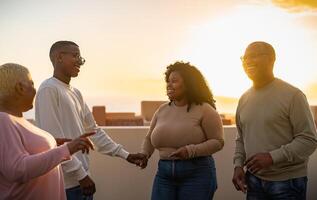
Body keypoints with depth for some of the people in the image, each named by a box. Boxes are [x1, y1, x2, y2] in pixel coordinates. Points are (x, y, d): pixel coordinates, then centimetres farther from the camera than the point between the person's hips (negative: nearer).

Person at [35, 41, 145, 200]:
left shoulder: (76, 93, 14)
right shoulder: (49, 89, -12)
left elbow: (93, 131, 16)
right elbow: (53, 139, -19)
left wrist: (125, 155, 11)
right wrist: (80, 174, -18)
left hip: (80, 178, 8)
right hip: (65, 182, -8)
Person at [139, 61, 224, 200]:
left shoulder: (204, 110, -7)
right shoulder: (162, 110, 9)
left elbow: (218, 141, -10)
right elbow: (149, 138, 20)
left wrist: (191, 151, -22)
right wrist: (144, 155, 1)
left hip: (197, 174, -4)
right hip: (164, 174, 4)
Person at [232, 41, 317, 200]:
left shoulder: (292, 95, -11)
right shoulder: (244, 99, 8)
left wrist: (272, 157, -23)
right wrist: (238, 165, 2)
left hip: (287, 182, -5)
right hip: (253, 179, 5)